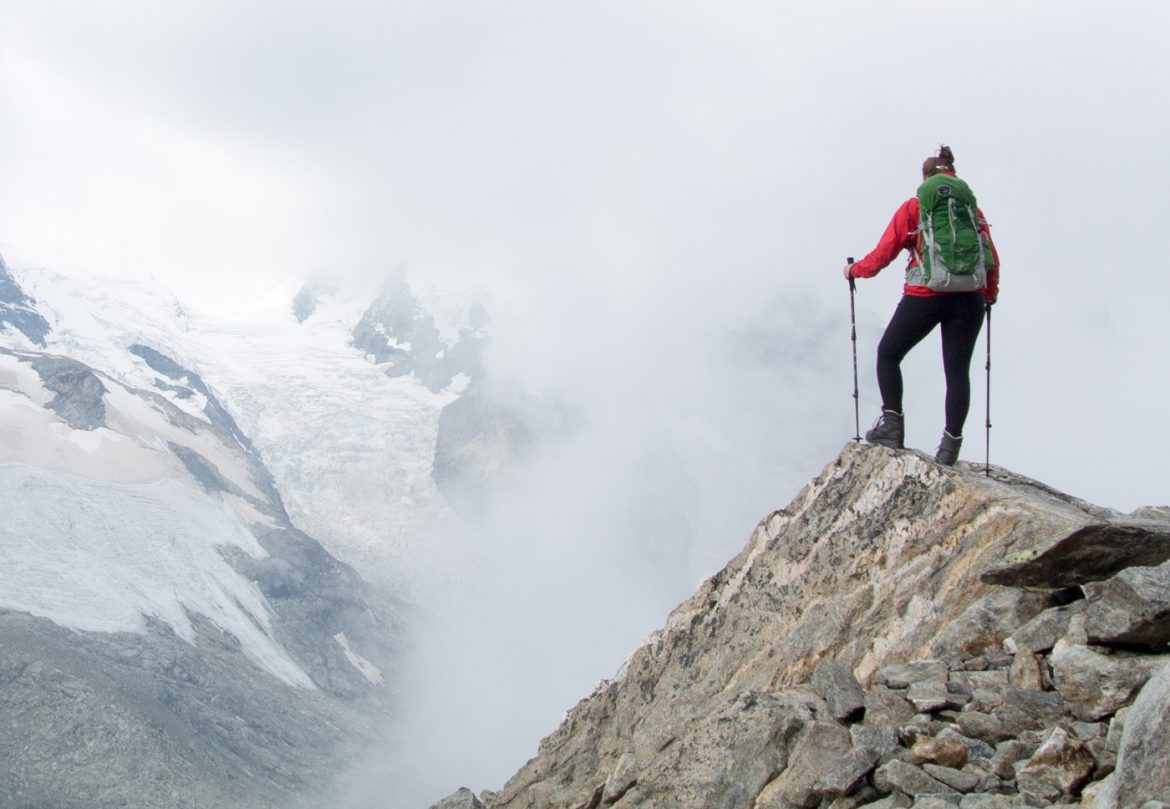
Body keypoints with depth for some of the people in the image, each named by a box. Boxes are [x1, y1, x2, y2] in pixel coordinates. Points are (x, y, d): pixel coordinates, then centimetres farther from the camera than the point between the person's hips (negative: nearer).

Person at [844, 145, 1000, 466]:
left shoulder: (913, 208, 3)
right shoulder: (973, 210, 10)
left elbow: (884, 253, 2)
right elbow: (992, 260, 10)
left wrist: (855, 270, 20)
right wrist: (990, 294, 27)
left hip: (925, 296, -3)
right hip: (969, 298, 3)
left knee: (888, 355, 16)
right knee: (958, 370, 7)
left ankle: (892, 424, 6)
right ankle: (951, 444, 3)